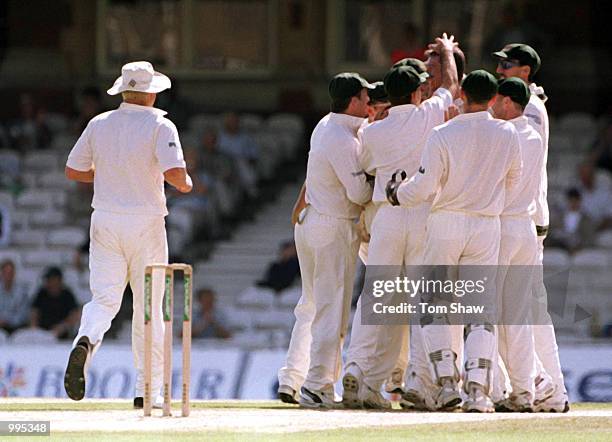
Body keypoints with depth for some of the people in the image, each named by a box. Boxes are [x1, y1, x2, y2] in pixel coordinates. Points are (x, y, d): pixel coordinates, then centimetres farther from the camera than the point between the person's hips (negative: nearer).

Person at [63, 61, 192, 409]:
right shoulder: (160, 126, -7)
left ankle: (86, 342, -34)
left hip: (105, 222, 3)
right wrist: (185, 183, 3)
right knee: (149, 308, 7)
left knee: (104, 298, 0)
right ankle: (147, 390, 9)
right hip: (145, 223, -3)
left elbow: (73, 170, 10)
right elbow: (175, 172, -20)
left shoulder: (99, 124, 5)